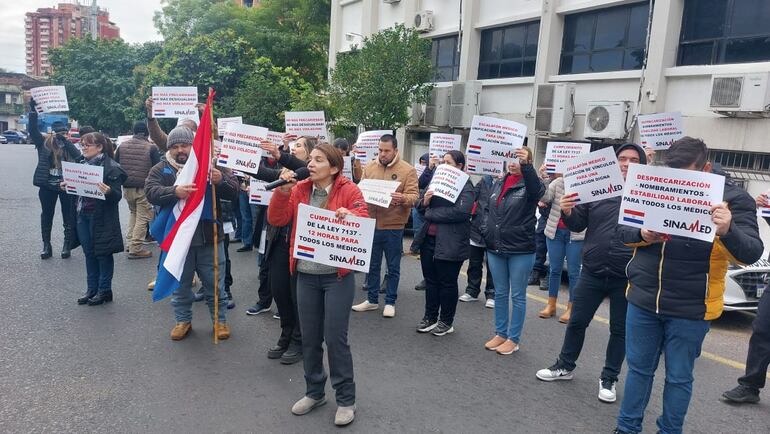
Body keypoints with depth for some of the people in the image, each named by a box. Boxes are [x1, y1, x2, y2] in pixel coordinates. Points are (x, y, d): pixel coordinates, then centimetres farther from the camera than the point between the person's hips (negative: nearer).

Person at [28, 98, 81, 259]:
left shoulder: (69, 146, 3)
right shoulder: (44, 143, 3)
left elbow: (78, 156, -15)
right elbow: (33, 129, -9)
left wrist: (65, 141, -19)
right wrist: (33, 110, -16)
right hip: (48, 186, 1)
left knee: (68, 217, 4)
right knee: (47, 216, 10)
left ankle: (67, 245, 14)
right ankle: (46, 245, 21)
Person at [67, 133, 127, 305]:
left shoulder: (111, 167, -13)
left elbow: (118, 195, -15)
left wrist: (109, 192, -36)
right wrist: (67, 186, 2)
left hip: (101, 218, -7)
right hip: (83, 215, 7)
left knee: (103, 253, 3)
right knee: (89, 253, 13)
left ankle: (104, 290, 14)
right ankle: (91, 289, 23)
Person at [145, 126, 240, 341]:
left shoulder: (210, 164, 1)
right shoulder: (161, 169, 2)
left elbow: (233, 191, -4)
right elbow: (151, 191, -14)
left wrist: (221, 180, -27)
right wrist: (174, 192, -34)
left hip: (209, 237, 0)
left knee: (215, 284, 11)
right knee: (180, 284, 14)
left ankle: (220, 319, 27)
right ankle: (183, 320, 32)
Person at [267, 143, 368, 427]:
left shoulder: (348, 190, -7)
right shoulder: (299, 190, 4)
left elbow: (364, 220, -10)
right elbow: (277, 220, 0)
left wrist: (350, 215, -30)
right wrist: (282, 191, -13)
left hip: (337, 276, -4)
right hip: (306, 276, 4)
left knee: (335, 338, 0)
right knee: (309, 338, 14)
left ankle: (346, 399, 18)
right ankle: (314, 392, 33)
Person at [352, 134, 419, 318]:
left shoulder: (407, 170, -5)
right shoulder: (369, 167, 6)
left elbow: (414, 196, -10)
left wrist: (402, 198, -31)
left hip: (393, 227, -3)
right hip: (371, 224, 4)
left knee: (393, 267, 9)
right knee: (372, 265, 15)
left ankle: (390, 302, 22)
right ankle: (372, 300, 29)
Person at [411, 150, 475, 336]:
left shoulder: (465, 187, -7)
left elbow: (461, 211, -23)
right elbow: (422, 209, 16)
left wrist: (432, 214, -15)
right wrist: (424, 202, -8)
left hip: (450, 243, -6)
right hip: (429, 238, 6)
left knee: (447, 282, 6)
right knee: (430, 279, 14)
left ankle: (447, 321, 21)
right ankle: (430, 317, 28)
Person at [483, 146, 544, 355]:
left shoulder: (528, 184, -6)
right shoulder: (499, 184, 10)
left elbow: (538, 190, -31)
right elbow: (488, 209, 21)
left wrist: (525, 165, -45)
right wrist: (486, 230, 7)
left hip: (520, 250, -6)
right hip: (495, 248, 6)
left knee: (517, 295, 5)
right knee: (500, 293, 14)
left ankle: (513, 339, 15)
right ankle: (500, 333, 26)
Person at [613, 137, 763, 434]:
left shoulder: (734, 198, -10)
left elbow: (751, 253, -17)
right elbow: (624, 231, 3)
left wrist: (728, 231, -38)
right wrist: (642, 235, -19)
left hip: (690, 309, -3)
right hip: (642, 299, 3)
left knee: (679, 377, 10)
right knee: (638, 369, 14)